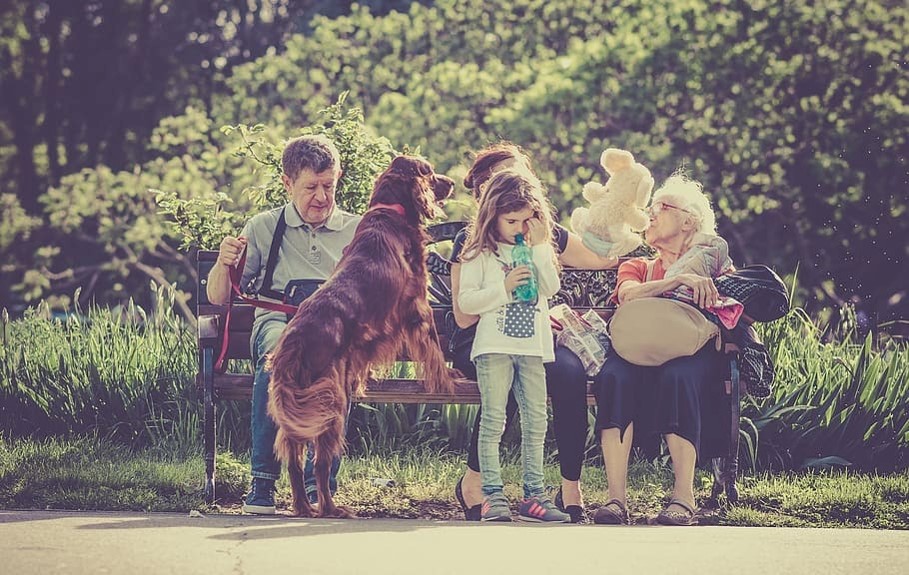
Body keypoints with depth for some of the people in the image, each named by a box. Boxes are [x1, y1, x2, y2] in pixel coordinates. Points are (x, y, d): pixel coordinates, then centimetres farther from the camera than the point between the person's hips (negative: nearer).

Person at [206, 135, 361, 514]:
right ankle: (263, 481, -35)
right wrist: (224, 264, -4)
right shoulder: (263, 227, 20)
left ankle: (319, 481, -37)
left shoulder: (357, 231, 21)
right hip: (278, 319, 0)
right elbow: (218, 298, 19)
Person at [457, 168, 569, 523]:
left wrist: (539, 248, -6)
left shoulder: (540, 250, 14)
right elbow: (465, 301, -5)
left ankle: (533, 495, 9)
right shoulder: (479, 254, 1)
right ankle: (492, 495, -7)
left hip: (533, 344, 4)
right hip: (494, 346, -4)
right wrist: (503, 289, -14)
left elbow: (551, 288, 0)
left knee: (536, 422, 4)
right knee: (493, 421, -7)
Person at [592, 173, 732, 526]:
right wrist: (680, 280, -13)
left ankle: (684, 497, -40)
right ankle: (615, 497, -40)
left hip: (693, 356, -2)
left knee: (677, 376, -39)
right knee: (614, 375, -35)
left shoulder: (713, 266, 23)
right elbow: (629, 295, 1)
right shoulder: (637, 268, 27)